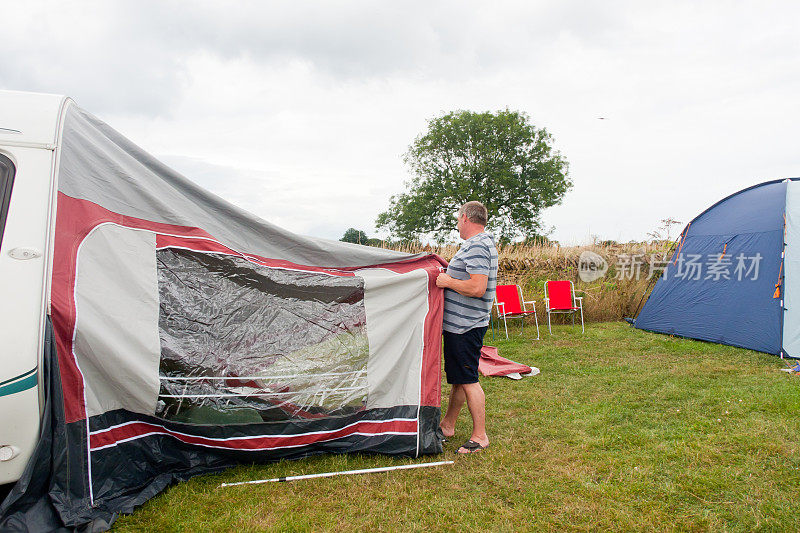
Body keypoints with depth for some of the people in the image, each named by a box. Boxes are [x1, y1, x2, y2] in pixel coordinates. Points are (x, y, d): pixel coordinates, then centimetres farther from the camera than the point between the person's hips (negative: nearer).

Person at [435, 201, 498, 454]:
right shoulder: (482, 242, 15)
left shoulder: (477, 247, -18)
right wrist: (449, 273, 16)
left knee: (468, 380, -3)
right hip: (460, 324, 11)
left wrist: (448, 282, -17)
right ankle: (447, 425, 31)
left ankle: (480, 436, 8)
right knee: (457, 378, 18)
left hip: (466, 326, -11)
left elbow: (477, 288, -27)